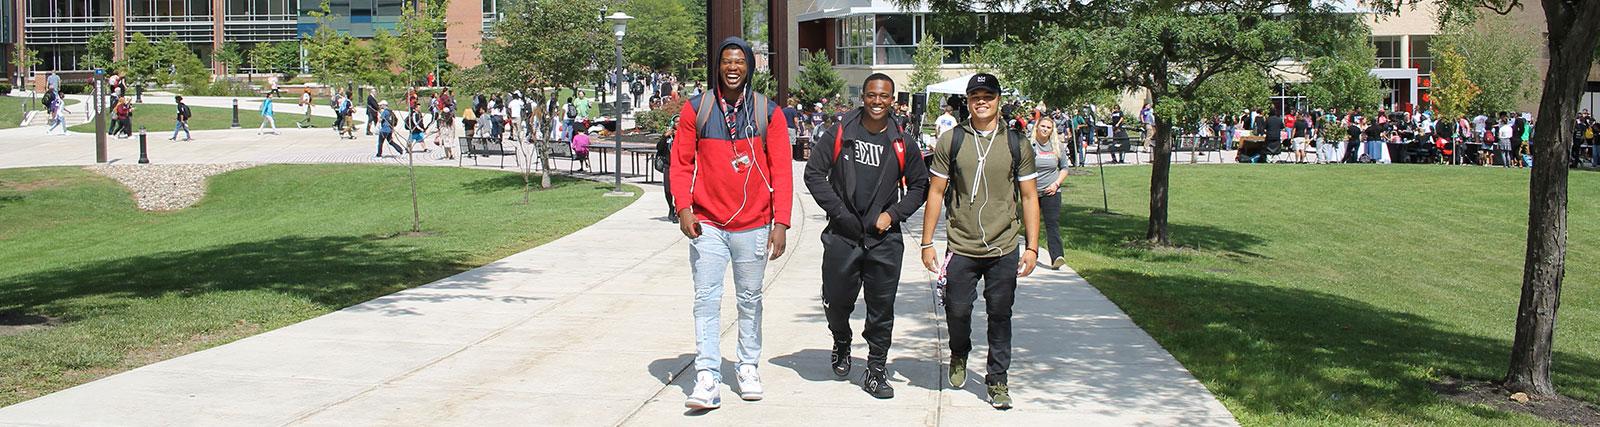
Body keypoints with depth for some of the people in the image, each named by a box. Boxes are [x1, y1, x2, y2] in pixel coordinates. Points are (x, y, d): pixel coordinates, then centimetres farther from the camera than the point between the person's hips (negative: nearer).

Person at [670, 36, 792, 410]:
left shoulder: (768, 112, 1)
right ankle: (707, 380, -6)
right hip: (707, 224, -1)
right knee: (707, 301, -6)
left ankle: (749, 368, 26)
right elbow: (681, 162, 2)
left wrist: (781, 222, -6)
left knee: (750, 299, 12)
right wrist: (683, 208, -11)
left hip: (753, 225, 1)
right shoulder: (695, 109, 2)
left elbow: (781, 170, 0)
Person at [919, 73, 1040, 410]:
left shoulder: (1016, 144, 3)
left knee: (1000, 316, 5)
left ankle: (997, 380, 19)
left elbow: (1029, 197, 6)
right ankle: (959, 356, 36)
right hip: (961, 248, 0)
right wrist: (927, 243, 1)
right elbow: (936, 193, 4)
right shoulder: (950, 142, 1)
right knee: (957, 312, 4)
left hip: (1004, 250, 0)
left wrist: (1032, 247, 0)